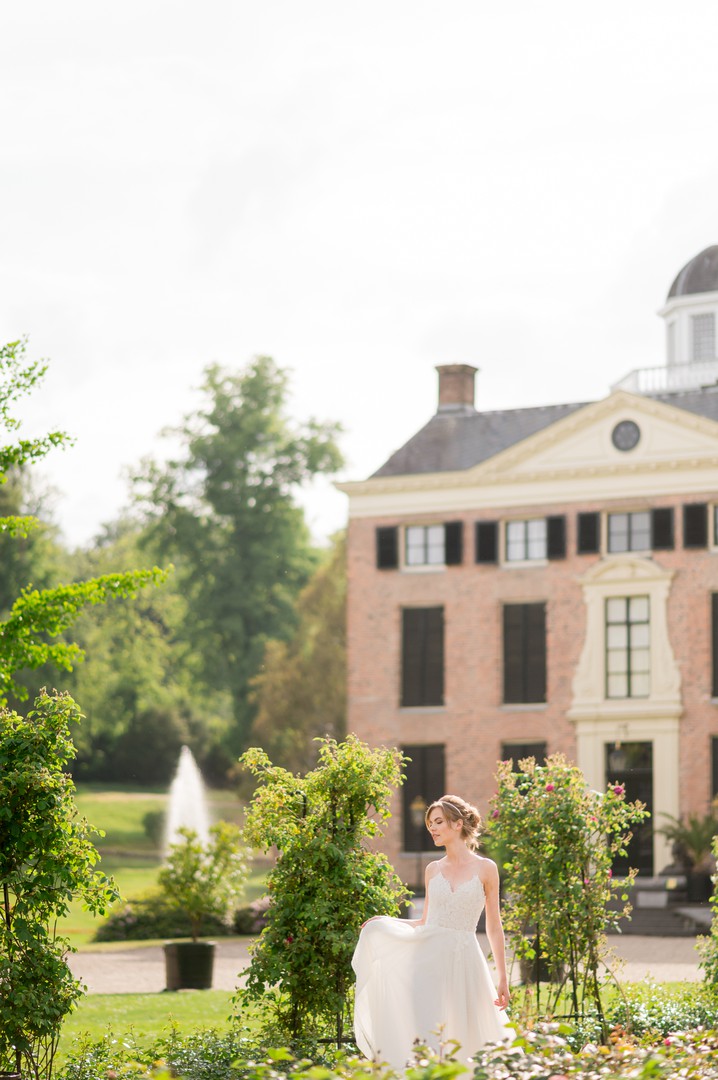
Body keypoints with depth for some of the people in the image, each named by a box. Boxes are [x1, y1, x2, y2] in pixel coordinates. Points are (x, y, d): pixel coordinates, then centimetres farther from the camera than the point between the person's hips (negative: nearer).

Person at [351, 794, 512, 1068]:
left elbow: (494, 927, 5)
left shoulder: (485, 869, 3)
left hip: (464, 961, -2)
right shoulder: (433, 869, 12)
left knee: (465, 1039, 0)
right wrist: (388, 921, 1)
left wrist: (503, 979, 2)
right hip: (429, 956, 2)